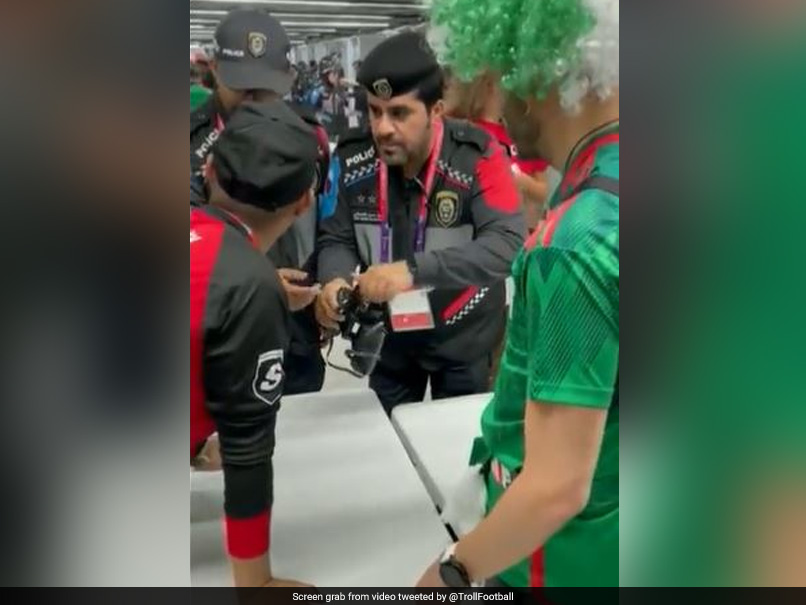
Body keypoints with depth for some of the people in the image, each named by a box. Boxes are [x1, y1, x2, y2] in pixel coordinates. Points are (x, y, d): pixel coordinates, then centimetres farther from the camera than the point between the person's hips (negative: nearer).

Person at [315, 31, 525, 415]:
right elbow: (336, 238, -2)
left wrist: (414, 269, -44)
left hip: (462, 338, -3)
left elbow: (508, 244, -33)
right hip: (389, 336, 3)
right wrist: (333, 281, -25)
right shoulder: (353, 158, -11)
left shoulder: (477, 156, -23)